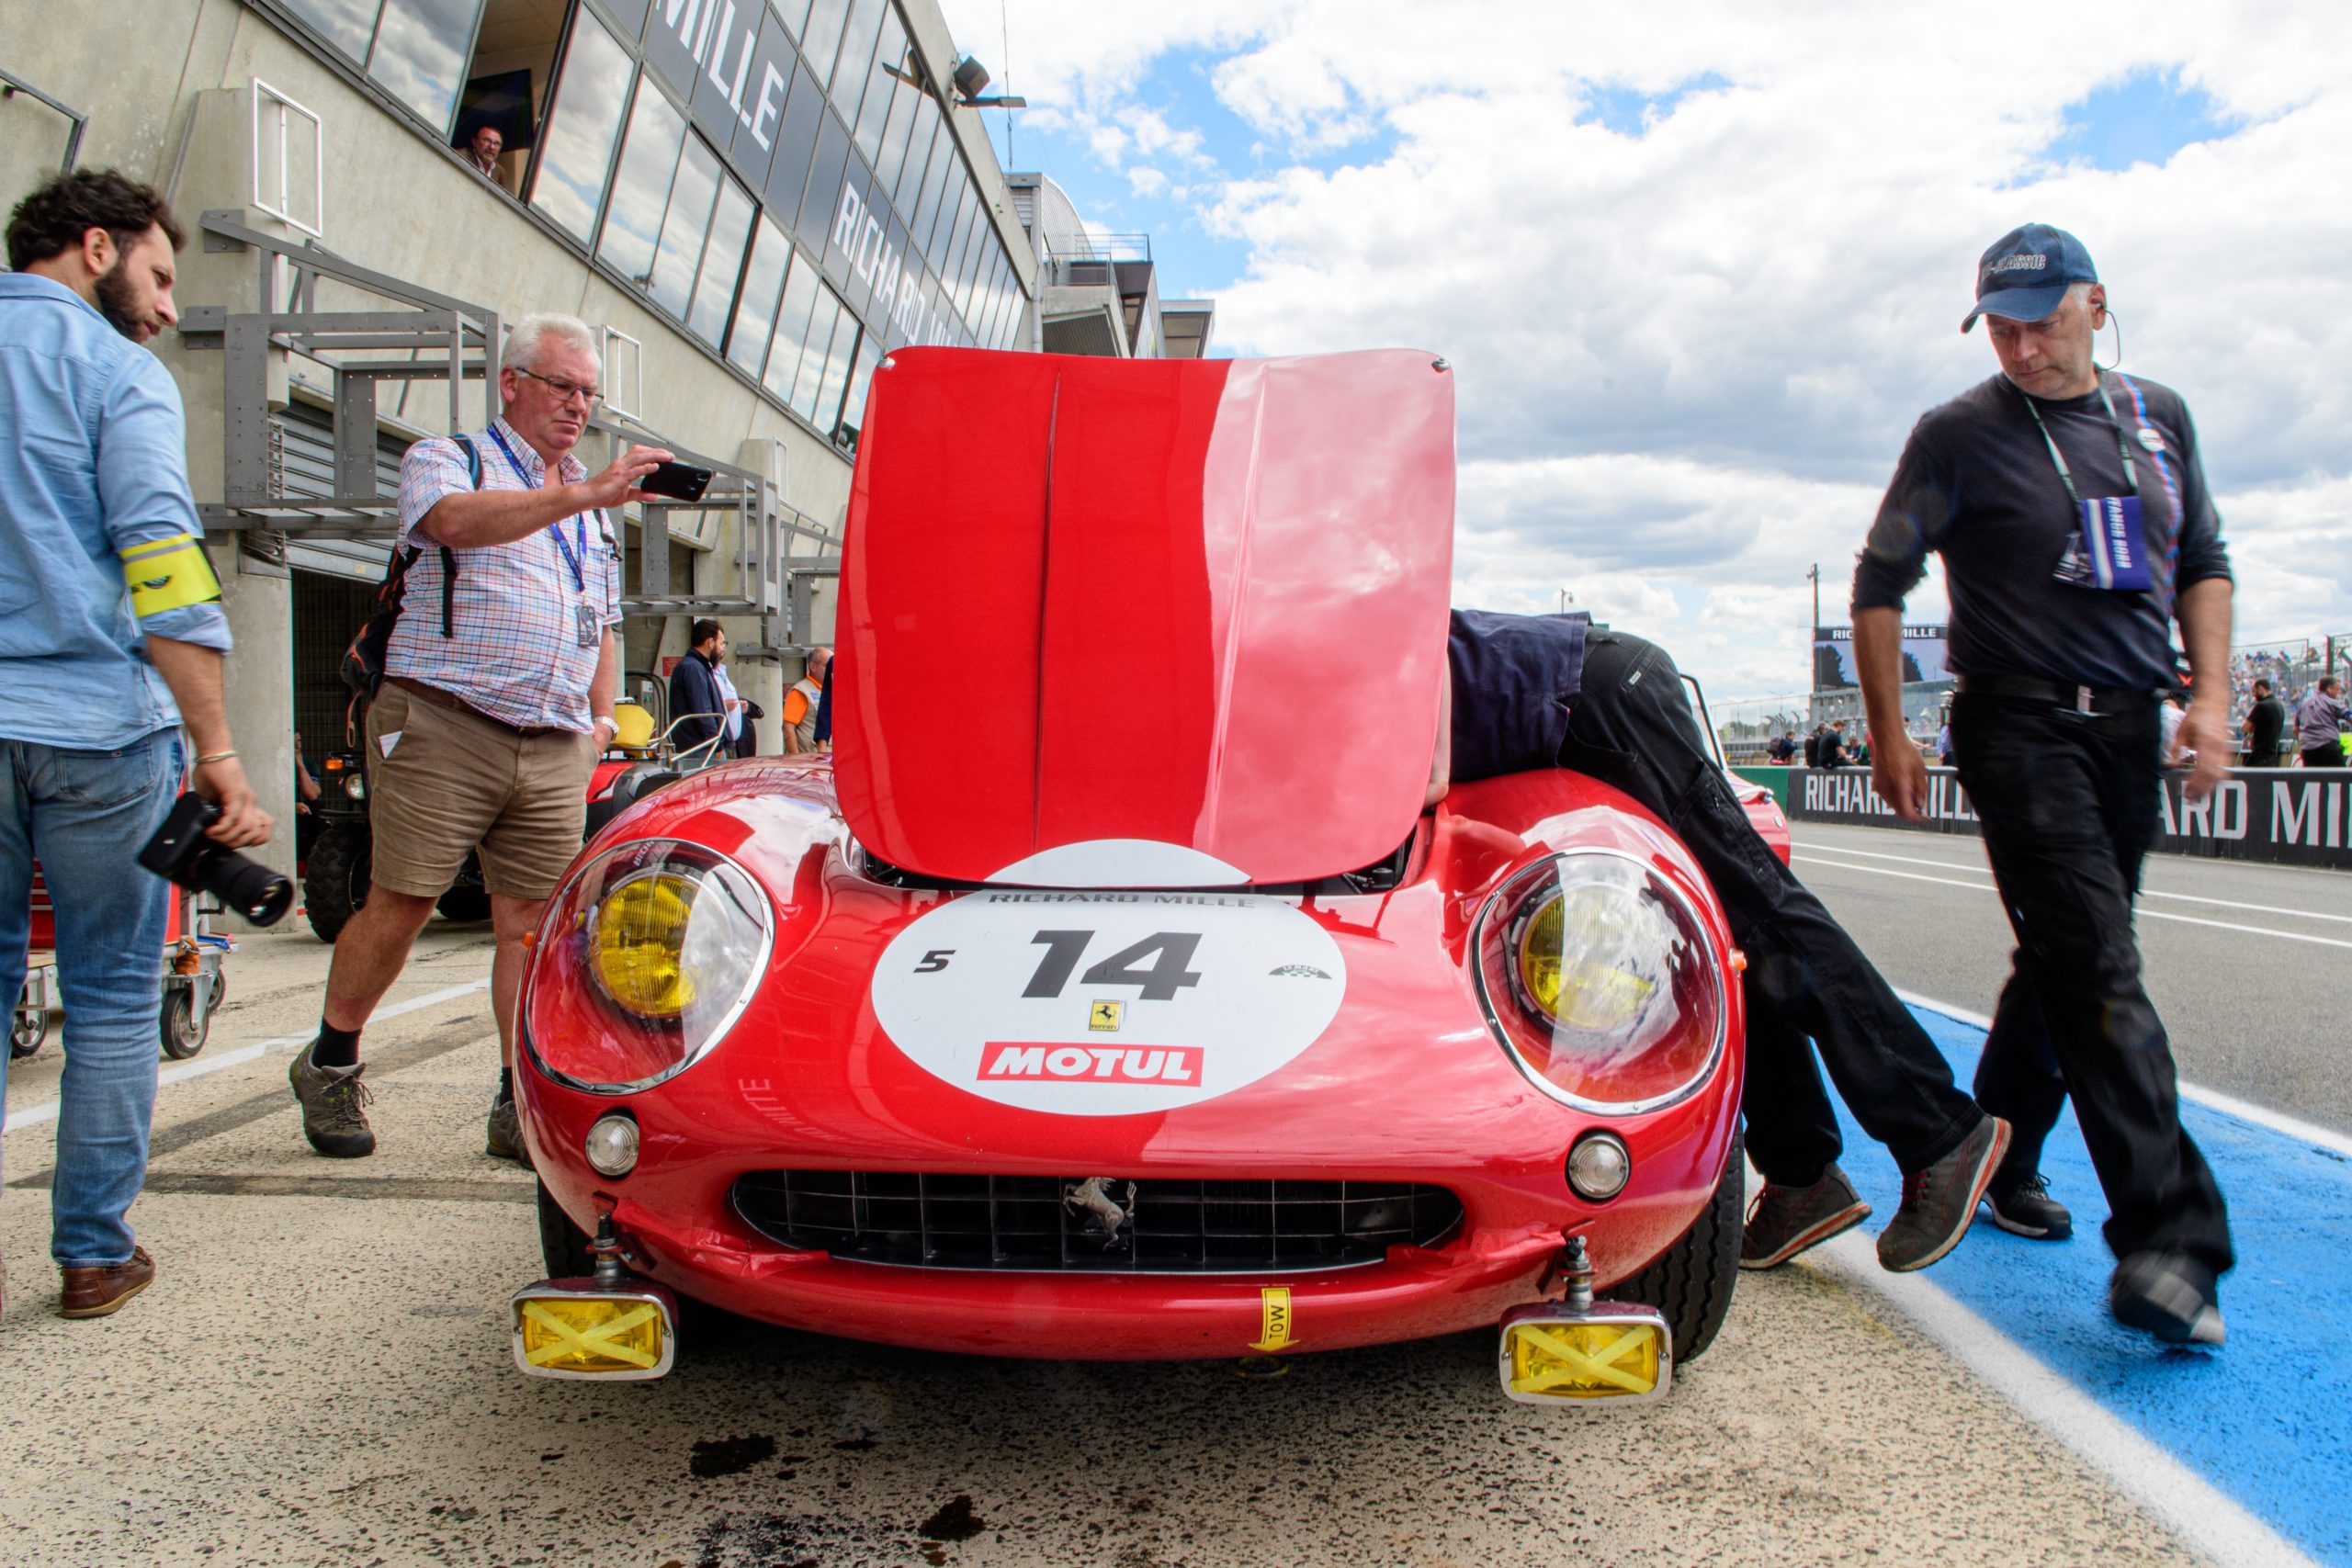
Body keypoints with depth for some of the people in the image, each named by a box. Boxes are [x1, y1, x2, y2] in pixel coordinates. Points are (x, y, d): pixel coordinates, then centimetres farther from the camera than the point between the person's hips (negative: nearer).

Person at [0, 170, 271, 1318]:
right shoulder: (115, 370, -1)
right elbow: (162, 567, -12)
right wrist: (219, 756, -15)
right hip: (98, 727, -4)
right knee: (112, 996, 6)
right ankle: (93, 1254, 13)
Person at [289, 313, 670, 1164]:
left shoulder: (591, 506, 24)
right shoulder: (444, 458, 4)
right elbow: (457, 521, -21)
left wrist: (600, 716, 19)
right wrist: (579, 494, -32)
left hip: (554, 750, 5)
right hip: (442, 724, -5)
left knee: (532, 923, 1)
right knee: (400, 906, -3)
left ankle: (519, 1107, 6)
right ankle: (329, 1065, 19)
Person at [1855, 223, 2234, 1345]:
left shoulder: (2159, 418, 13)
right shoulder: (1959, 436, -3)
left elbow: (2203, 561, 19)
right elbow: (1880, 581, -1)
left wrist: (2212, 694, 5)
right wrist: (1889, 736, -4)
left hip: (2130, 732, 6)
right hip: (2021, 727, -6)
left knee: (2067, 960, 12)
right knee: (2098, 970, -14)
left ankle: (1998, 1159, 29)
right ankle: (2167, 1236, -16)